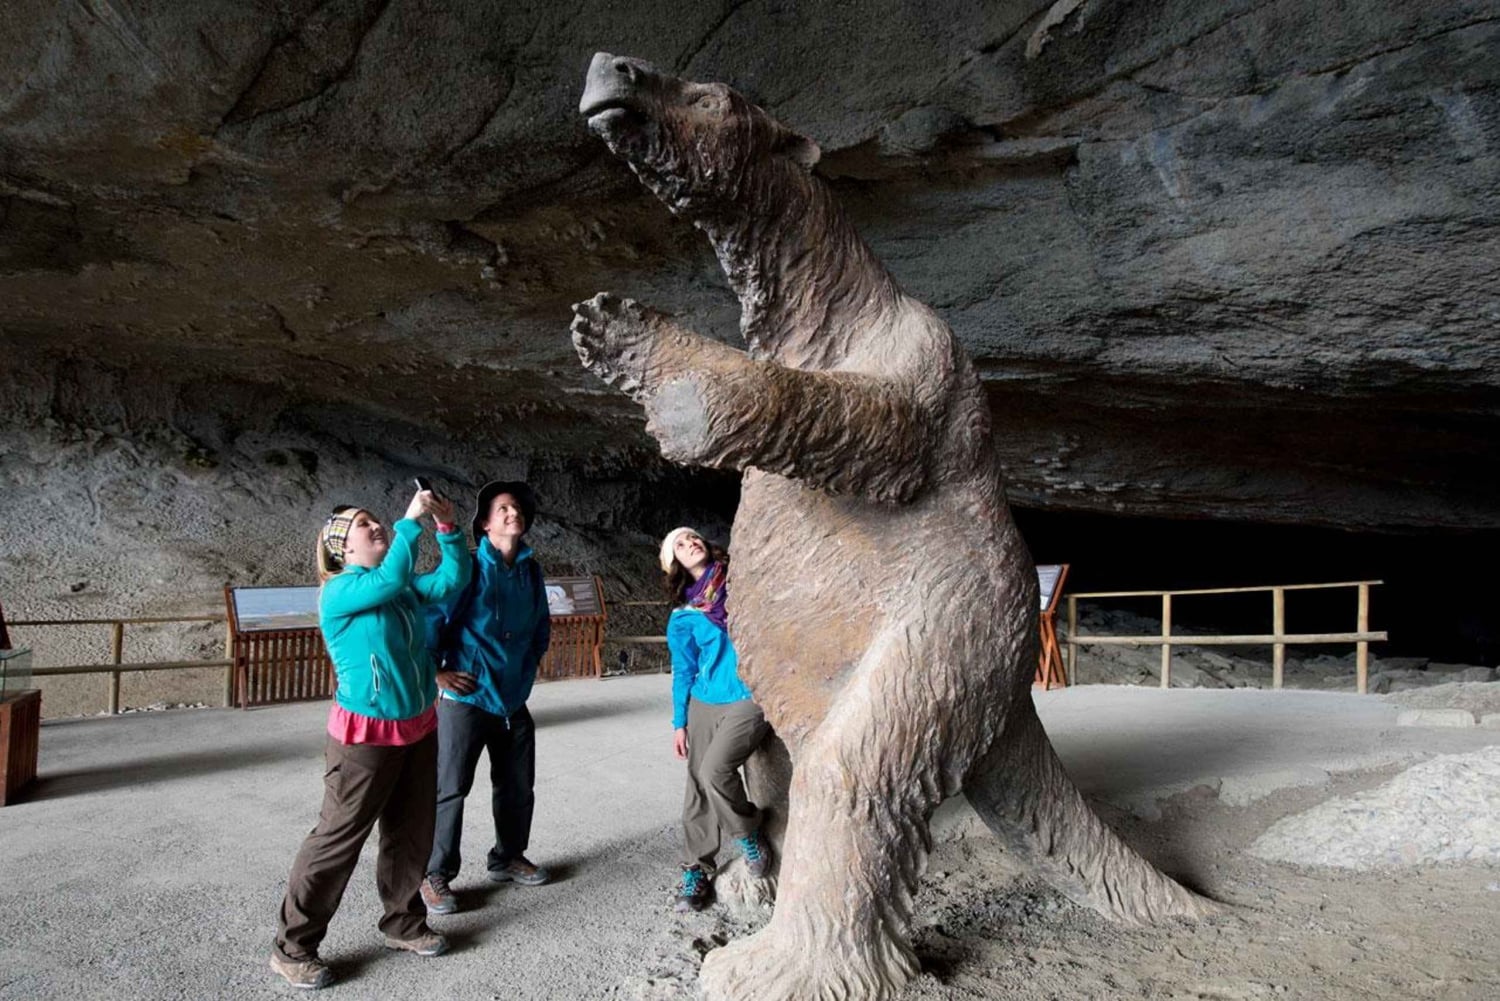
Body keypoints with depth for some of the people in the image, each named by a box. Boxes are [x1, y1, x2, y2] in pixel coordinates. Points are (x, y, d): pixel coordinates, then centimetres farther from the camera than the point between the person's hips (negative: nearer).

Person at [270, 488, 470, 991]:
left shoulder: (403, 587, 7)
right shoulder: (338, 592, -14)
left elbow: (452, 579, 0)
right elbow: (389, 579, -31)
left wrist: (448, 528, -10)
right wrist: (411, 520, -27)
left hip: (418, 728, 7)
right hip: (366, 736, -7)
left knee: (412, 834, 16)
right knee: (337, 839, 1)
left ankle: (404, 924, 33)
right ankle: (293, 948, 16)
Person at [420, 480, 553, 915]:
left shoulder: (531, 570, 6)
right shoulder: (469, 566, -13)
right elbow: (432, 615, -15)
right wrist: (437, 670, -11)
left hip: (514, 699, 6)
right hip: (467, 697, -6)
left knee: (518, 785, 16)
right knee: (450, 788, 0)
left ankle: (508, 858, 35)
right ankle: (436, 875, 15)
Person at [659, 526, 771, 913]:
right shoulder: (682, 616, 7)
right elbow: (683, 672, 12)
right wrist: (679, 723, 11)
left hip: (749, 698, -3)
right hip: (704, 703, 3)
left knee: (715, 771, -22)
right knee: (698, 785, 3)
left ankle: (749, 837, 5)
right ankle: (696, 870, 21)